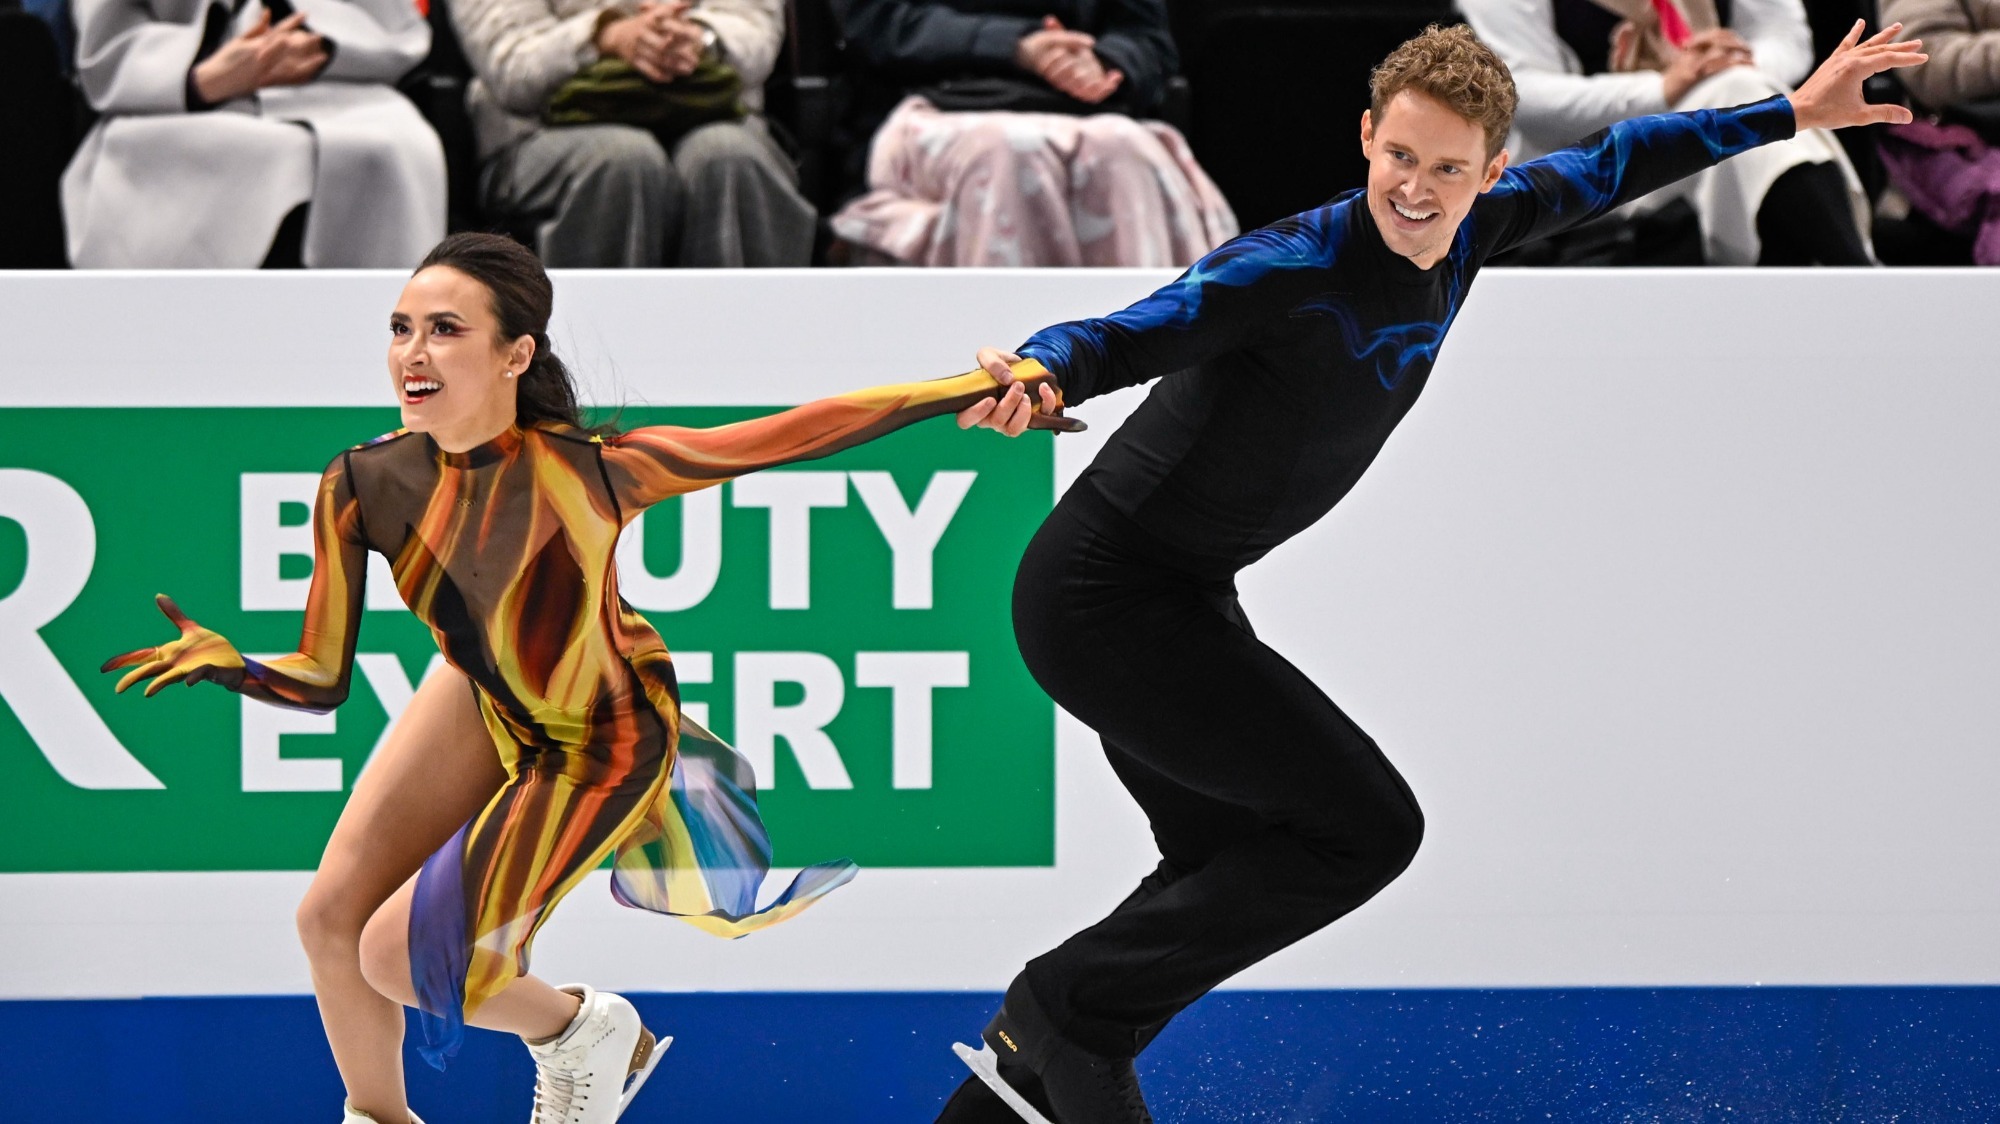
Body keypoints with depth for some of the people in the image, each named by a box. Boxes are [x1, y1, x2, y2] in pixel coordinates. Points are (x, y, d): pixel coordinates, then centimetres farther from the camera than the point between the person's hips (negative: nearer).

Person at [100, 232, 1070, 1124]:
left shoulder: (588, 470, -37)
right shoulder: (365, 487, -25)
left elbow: (800, 433, -32)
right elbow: (322, 680, -19)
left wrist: (971, 388, -35)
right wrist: (225, 663, -39)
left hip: (599, 744, -5)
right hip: (482, 703, 5)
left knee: (395, 955, -6)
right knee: (329, 918, 4)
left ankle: (583, 1036, 25)